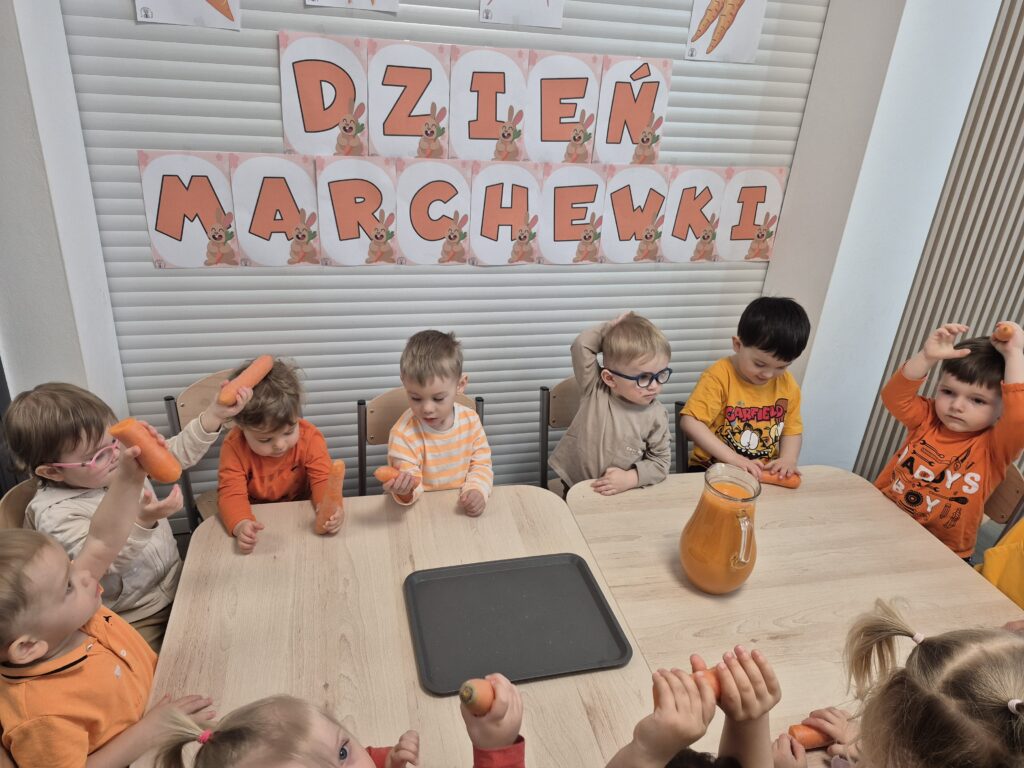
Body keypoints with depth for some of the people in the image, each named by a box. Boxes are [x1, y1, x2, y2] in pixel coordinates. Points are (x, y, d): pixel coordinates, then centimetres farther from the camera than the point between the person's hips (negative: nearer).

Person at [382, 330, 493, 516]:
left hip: (462, 508, 1)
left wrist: (476, 490, -13)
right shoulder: (403, 433, -12)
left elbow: (481, 465, 5)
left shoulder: (470, 420, -3)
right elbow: (413, 485, -10)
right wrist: (405, 491, -32)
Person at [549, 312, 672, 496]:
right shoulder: (594, 390, -7)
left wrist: (631, 478, -16)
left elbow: (660, 461, -1)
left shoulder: (656, 416, -7)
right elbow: (581, 346, -13)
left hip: (622, 494, 1)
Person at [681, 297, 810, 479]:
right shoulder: (719, 376, -15)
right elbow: (691, 423, -19)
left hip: (764, 474, 4)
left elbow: (792, 430, 11)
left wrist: (788, 459, -10)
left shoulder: (787, 384, 2)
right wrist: (733, 458, -23)